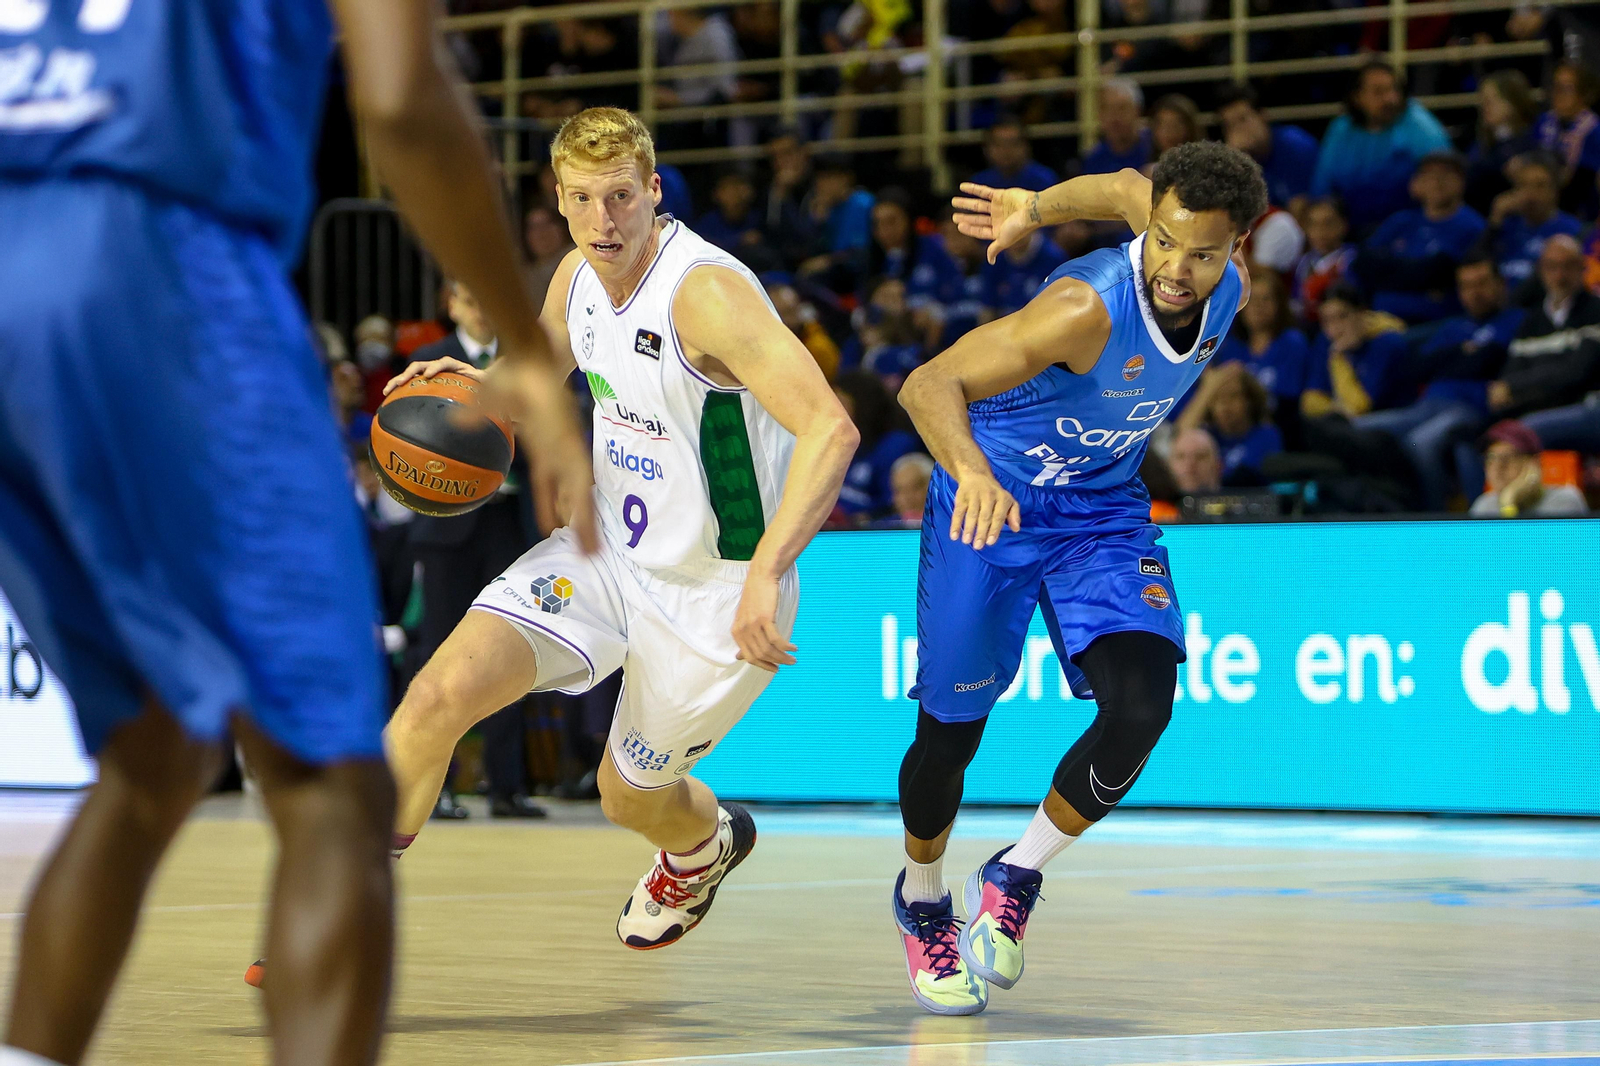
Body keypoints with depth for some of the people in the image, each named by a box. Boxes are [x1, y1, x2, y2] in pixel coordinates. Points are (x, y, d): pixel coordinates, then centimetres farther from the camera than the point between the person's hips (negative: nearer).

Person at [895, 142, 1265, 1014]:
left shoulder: (1232, 292, -15)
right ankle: (921, 899, 35)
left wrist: (1037, 209, 11)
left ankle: (1015, 879, 6)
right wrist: (970, 470, -55)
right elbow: (929, 384, -38)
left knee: (1142, 706, -16)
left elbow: (1125, 188, 2)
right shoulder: (1087, 308, -34)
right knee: (952, 729, 5)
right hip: (990, 501, -5)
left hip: (1102, 509, 5)